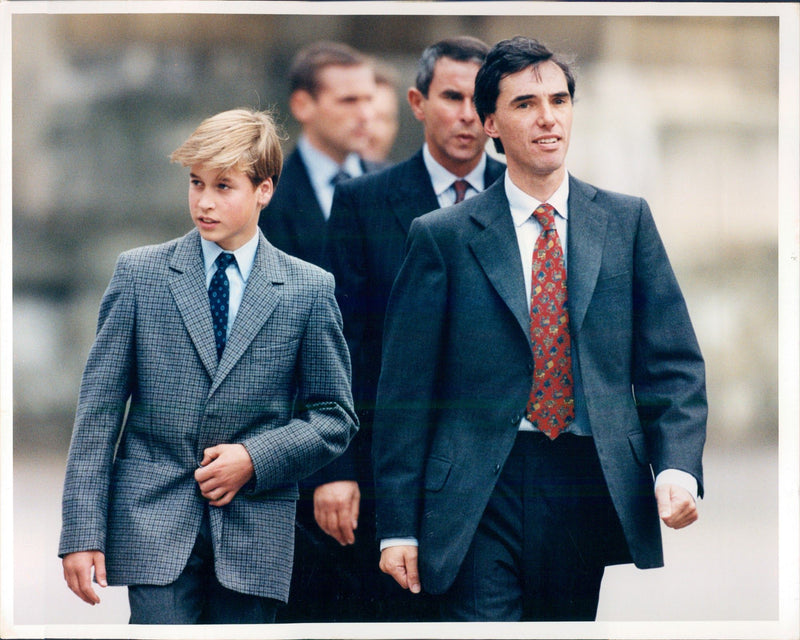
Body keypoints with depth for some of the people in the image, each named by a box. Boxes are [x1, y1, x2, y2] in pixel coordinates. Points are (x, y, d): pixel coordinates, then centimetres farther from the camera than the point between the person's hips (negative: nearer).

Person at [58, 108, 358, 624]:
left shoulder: (310, 290, 5)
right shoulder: (140, 273, 4)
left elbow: (336, 417, 9)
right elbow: (99, 408, 3)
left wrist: (257, 458, -8)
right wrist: (83, 532, -4)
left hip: (254, 528, 1)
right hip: (154, 521, -1)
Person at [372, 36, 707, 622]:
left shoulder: (627, 221, 10)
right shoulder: (443, 237, 3)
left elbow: (673, 364, 8)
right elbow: (405, 391, 3)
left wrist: (677, 467, -10)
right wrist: (398, 526, -2)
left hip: (593, 487, 2)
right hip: (482, 496, -2)